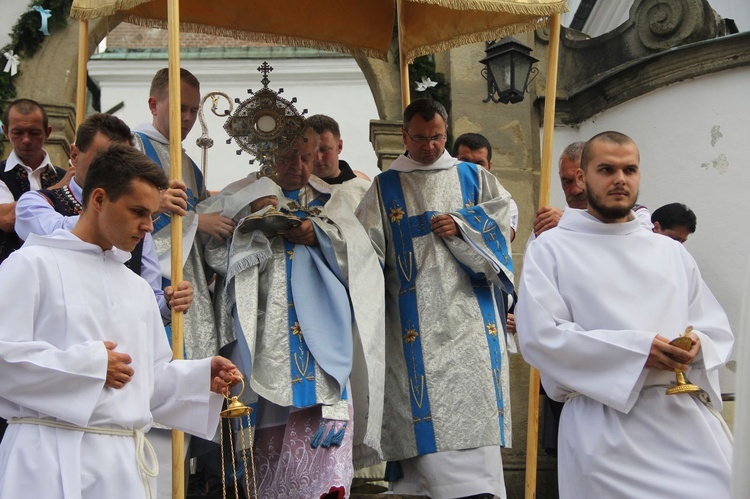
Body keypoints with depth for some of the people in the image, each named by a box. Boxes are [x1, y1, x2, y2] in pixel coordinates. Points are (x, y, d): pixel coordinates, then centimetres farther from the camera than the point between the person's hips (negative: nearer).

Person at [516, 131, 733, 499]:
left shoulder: (671, 252, 21)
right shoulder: (550, 250, 6)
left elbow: (718, 330, 16)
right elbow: (539, 335, -9)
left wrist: (698, 343, -9)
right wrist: (636, 349, -15)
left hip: (688, 417, 4)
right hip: (605, 424, -4)